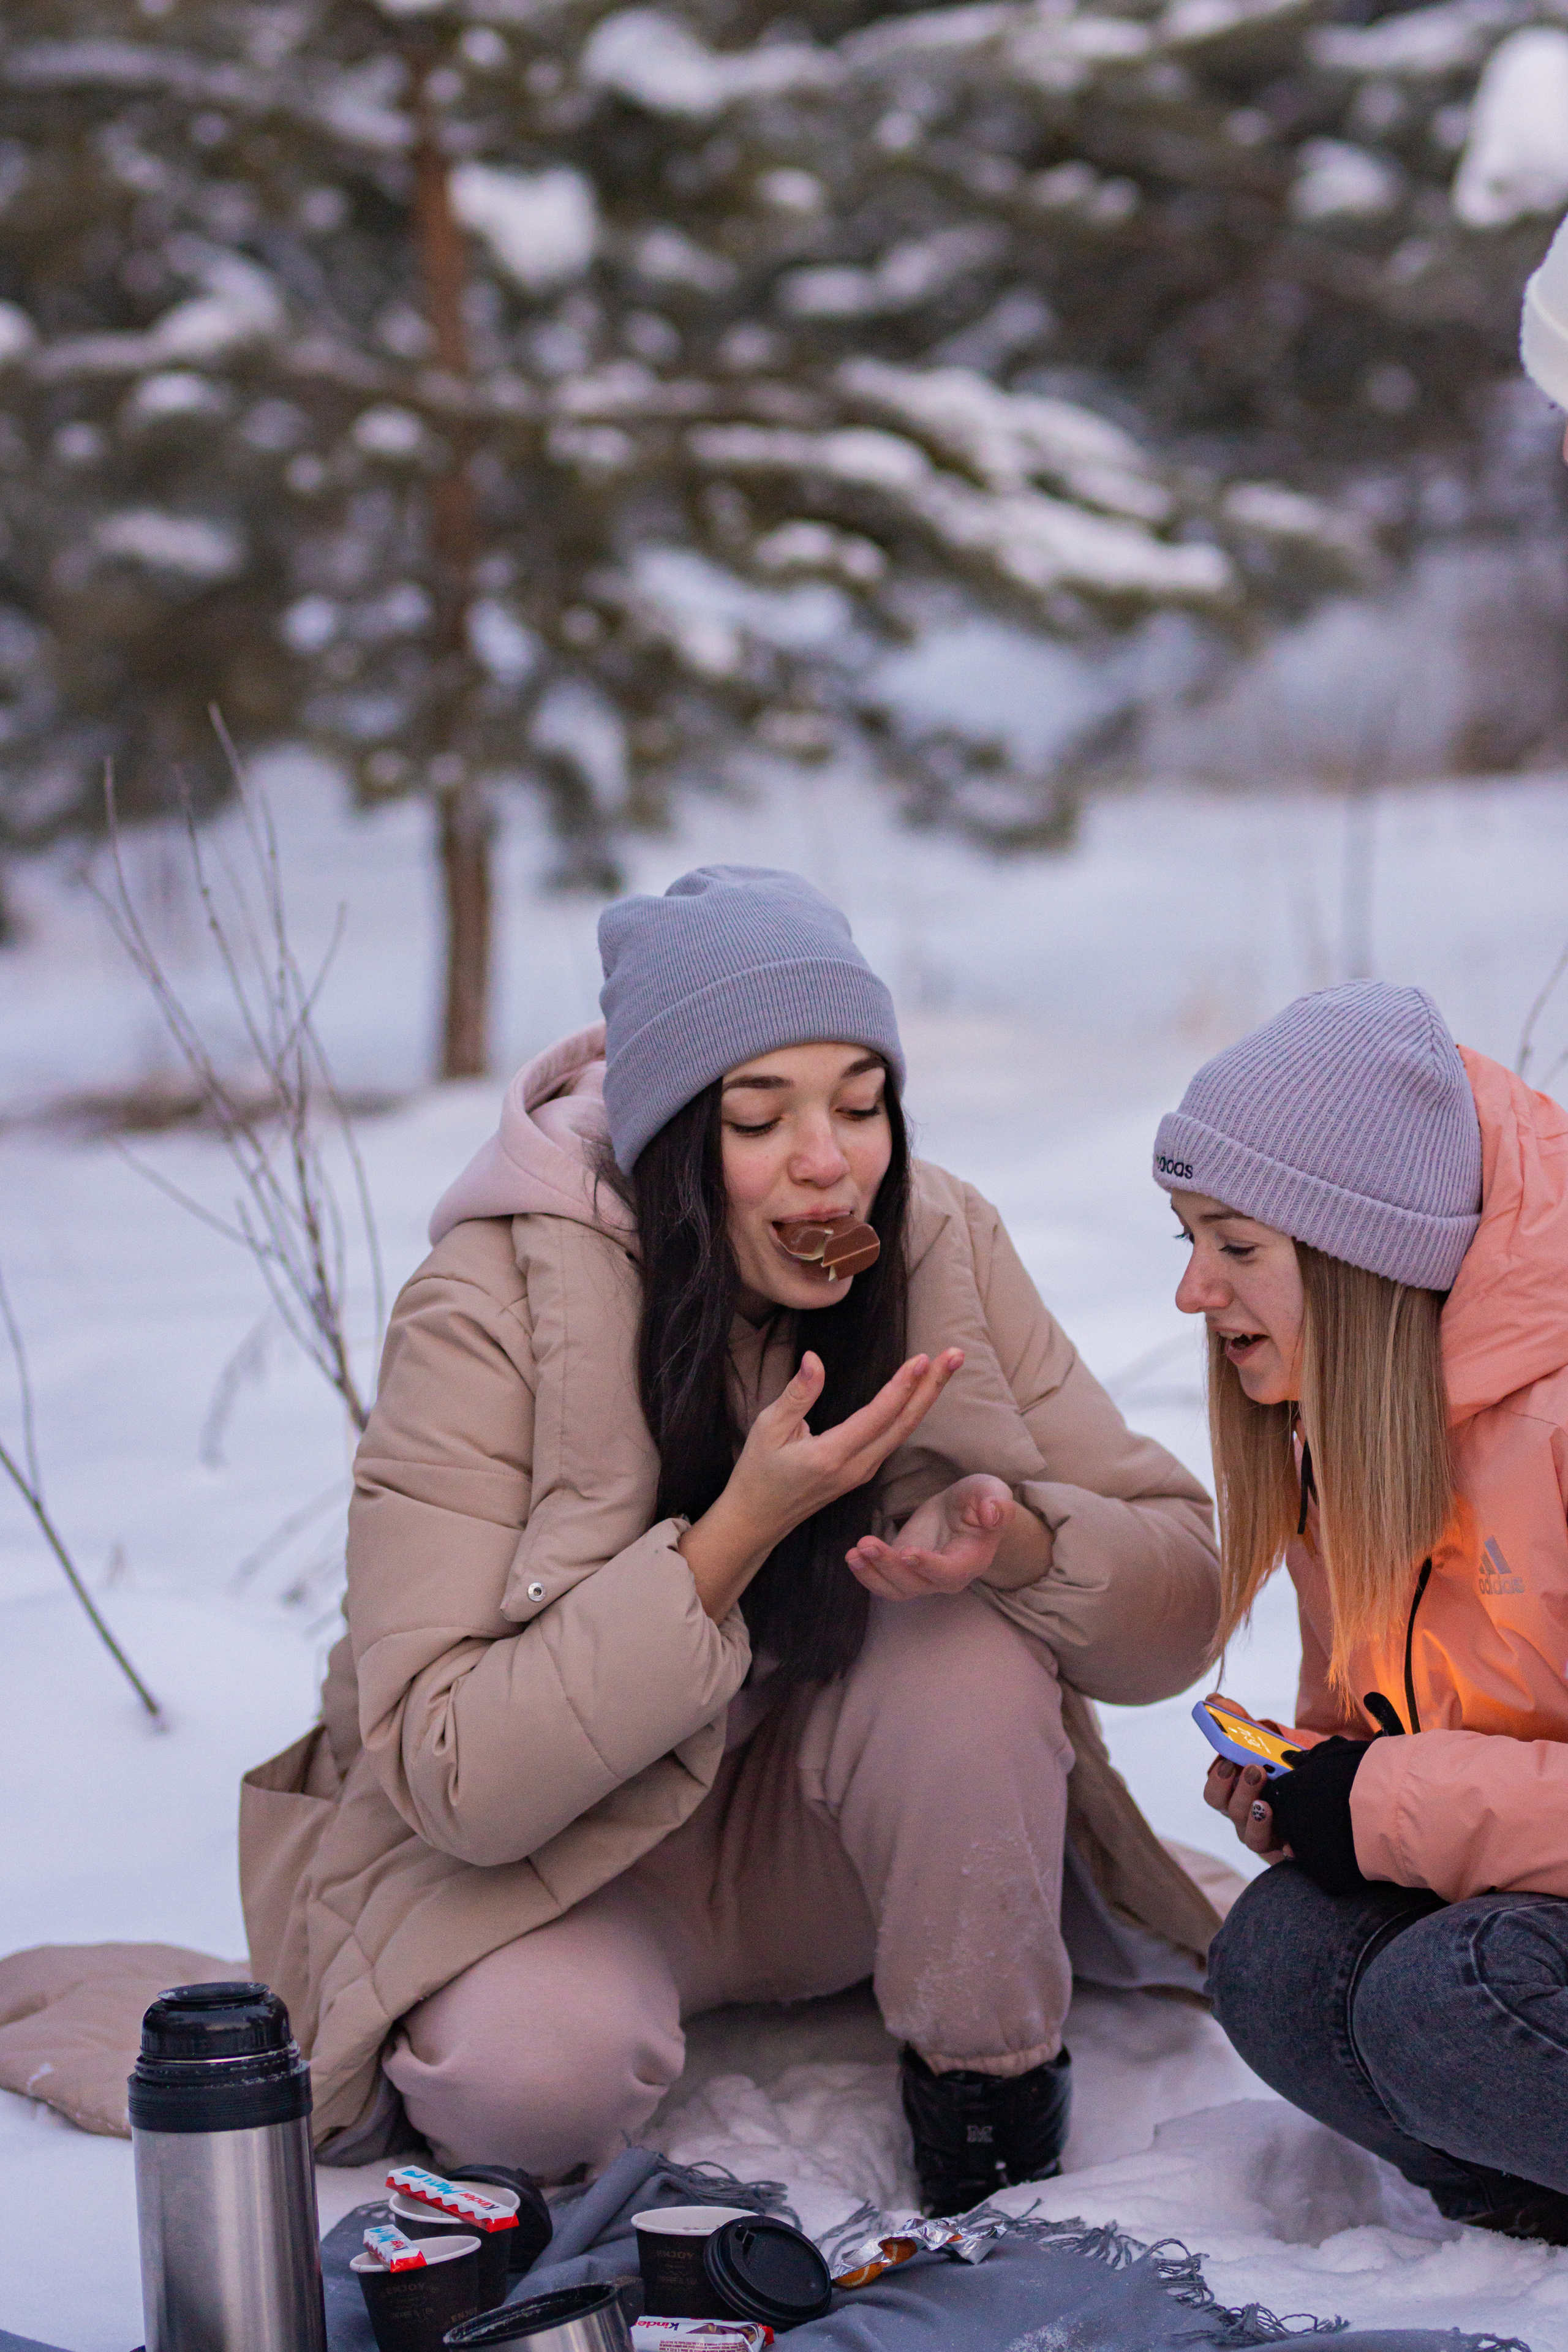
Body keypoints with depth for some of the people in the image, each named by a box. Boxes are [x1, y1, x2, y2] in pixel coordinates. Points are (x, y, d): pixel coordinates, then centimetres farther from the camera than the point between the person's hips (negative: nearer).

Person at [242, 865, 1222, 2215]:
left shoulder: (940, 1251, -12)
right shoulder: (490, 1315, -23)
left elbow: (1181, 1599, -11)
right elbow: (451, 1780, -28)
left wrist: (1013, 1543, -34)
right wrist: (744, 1528, -36)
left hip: (833, 1841, 3)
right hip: (556, 1867, -2)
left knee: (975, 1638, -27)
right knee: (532, 2070, -33)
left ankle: (987, 2083, -7)